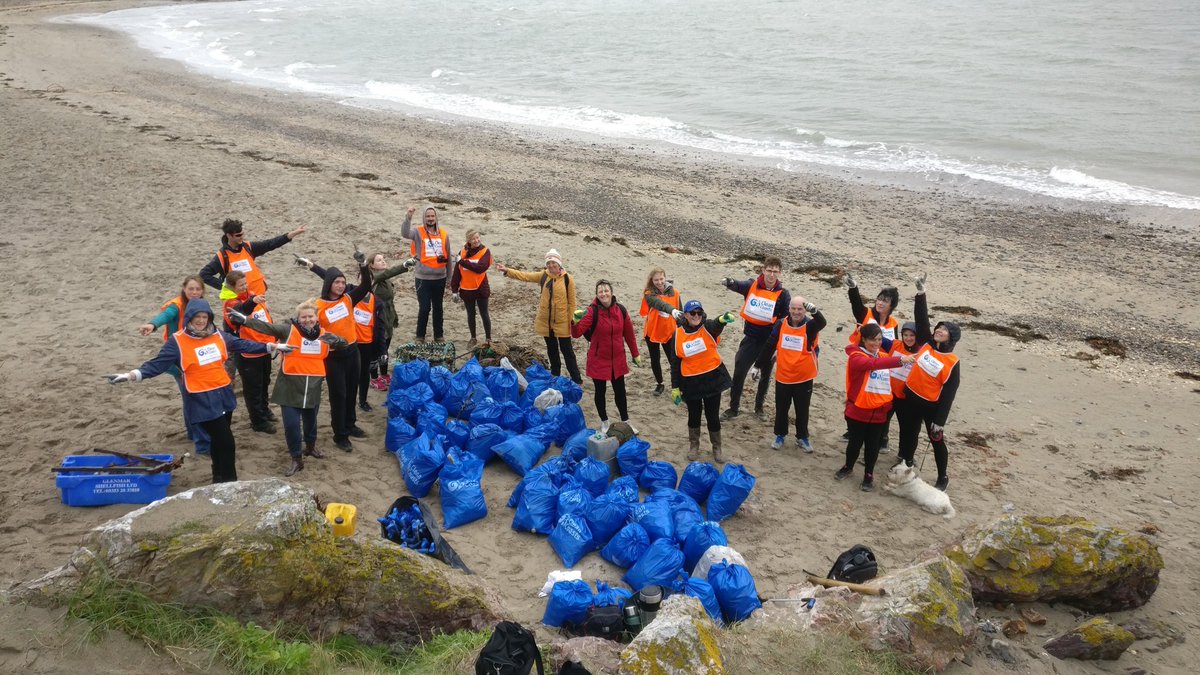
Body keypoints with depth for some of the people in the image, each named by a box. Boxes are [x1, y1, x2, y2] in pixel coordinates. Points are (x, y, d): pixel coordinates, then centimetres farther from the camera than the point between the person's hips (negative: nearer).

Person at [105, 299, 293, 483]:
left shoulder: (218, 336, 5)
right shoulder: (177, 342, -9)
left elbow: (242, 345, 15)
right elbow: (157, 364, -13)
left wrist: (272, 347, 16)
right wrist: (132, 375, -28)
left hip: (224, 395, 6)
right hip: (202, 401, -6)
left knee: (219, 441, 17)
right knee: (226, 443, -8)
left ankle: (220, 481, 30)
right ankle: (229, 483, 4)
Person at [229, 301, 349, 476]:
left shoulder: (323, 334, 4)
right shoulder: (289, 330, -7)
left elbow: (344, 343, 6)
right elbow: (267, 327, -17)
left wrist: (335, 340, -18)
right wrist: (244, 319, -30)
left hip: (313, 388, 3)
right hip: (290, 387, -3)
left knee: (310, 420, 20)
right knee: (291, 424, -5)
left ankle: (310, 447, 46)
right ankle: (297, 460, 11)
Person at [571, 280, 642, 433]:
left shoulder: (621, 310, -6)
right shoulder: (592, 311, -17)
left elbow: (629, 333, 6)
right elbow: (577, 333, -25)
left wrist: (635, 354, 13)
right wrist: (575, 322, -47)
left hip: (617, 360, 3)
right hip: (598, 360, -3)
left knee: (620, 391, 13)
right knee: (600, 391, 10)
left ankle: (625, 422, 29)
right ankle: (604, 423, 28)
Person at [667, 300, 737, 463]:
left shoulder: (708, 327, -11)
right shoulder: (678, 335, -7)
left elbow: (716, 325, -38)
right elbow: (675, 363, 0)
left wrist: (723, 319, -62)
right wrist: (675, 388, 0)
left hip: (712, 379, -1)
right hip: (690, 383, 1)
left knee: (713, 415, 9)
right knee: (694, 415, 15)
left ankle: (717, 448, 29)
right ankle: (693, 446, 37)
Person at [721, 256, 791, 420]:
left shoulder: (783, 294, -8)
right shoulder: (752, 285, -8)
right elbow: (738, 286, -27)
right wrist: (730, 283, -52)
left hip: (769, 340, 1)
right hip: (750, 337, -1)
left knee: (765, 374, 14)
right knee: (739, 372, -1)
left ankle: (759, 406, 34)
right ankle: (733, 408, 13)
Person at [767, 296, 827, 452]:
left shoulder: (810, 326, -13)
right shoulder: (781, 325, -6)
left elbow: (822, 322, -36)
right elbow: (769, 346, 3)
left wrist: (814, 310, -58)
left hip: (804, 378, -2)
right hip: (783, 377, 2)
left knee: (802, 410, 13)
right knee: (781, 408, 15)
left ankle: (802, 438, 30)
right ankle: (780, 435, 33)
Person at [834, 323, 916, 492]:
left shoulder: (884, 357, 7)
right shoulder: (856, 356, -14)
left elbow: (887, 383, 18)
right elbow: (873, 364, -34)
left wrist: (888, 404, 6)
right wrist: (899, 360, -45)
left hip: (878, 413, 4)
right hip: (857, 411, -4)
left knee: (873, 445, 10)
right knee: (855, 442, 10)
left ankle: (869, 474, 28)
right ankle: (848, 467, 34)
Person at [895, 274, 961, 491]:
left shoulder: (952, 362, -16)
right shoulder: (926, 344, -5)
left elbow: (948, 393, -15)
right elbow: (921, 319, -7)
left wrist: (940, 420, -17)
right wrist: (921, 293, -17)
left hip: (931, 405, -4)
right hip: (910, 398, 4)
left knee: (936, 440, 7)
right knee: (909, 433, 19)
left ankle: (943, 477, 22)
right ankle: (907, 462, 39)